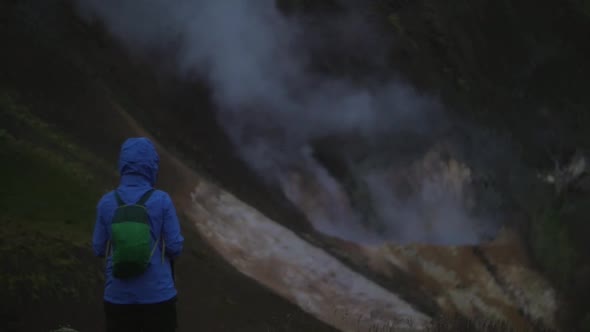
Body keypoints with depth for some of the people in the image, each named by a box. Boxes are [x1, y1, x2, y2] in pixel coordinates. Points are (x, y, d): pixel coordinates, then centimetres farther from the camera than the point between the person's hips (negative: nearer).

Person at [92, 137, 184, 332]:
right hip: (158, 295, -2)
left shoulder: (106, 203, -4)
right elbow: (175, 247, -8)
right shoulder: (161, 201, -10)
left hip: (118, 297, 2)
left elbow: (99, 249, 1)